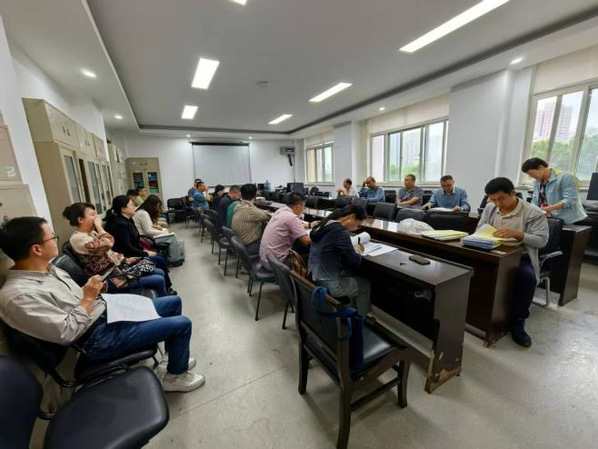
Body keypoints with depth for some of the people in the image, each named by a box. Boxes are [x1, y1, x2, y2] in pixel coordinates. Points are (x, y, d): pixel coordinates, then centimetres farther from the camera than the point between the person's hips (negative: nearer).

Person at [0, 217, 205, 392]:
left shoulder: (47, 268, 5)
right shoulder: (19, 295, -22)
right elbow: (66, 333, -22)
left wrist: (93, 291, -1)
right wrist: (89, 298, -17)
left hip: (109, 311, 9)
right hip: (100, 337, -9)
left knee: (174, 302, 11)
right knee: (182, 324, -15)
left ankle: (175, 358, 28)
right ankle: (176, 376, 13)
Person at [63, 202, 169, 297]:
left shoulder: (91, 232, 10)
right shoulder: (77, 238, -19)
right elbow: (106, 245, -36)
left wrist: (125, 260, 8)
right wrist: (98, 225, -21)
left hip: (117, 268, 9)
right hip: (109, 280, -9)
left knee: (160, 272, 5)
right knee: (158, 281, -14)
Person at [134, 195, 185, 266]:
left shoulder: (143, 211, 9)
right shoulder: (143, 213, -22)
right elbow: (148, 232, -22)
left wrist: (155, 225, -2)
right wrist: (164, 232, -12)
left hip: (148, 235, 10)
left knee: (172, 234, 3)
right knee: (171, 236, -12)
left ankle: (178, 256, 7)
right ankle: (173, 260, -2)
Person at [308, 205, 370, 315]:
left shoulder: (325, 225, 4)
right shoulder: (340, 231, -23)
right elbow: (354, 261, -17)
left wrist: (352, 248, 6)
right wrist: (357, 251, 3)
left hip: (314, 278, 8)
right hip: (328, 285, -8)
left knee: (351, 274, 27)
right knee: (366, 284, 16)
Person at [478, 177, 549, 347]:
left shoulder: (534, 213, -5)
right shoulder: (489, 208, 9)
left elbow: (542, 240, -9)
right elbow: (479, 230, 14)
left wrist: (516, 234, -25)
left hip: (520, 257, -3)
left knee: (528, 276, -34)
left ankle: (517, 322, -13)